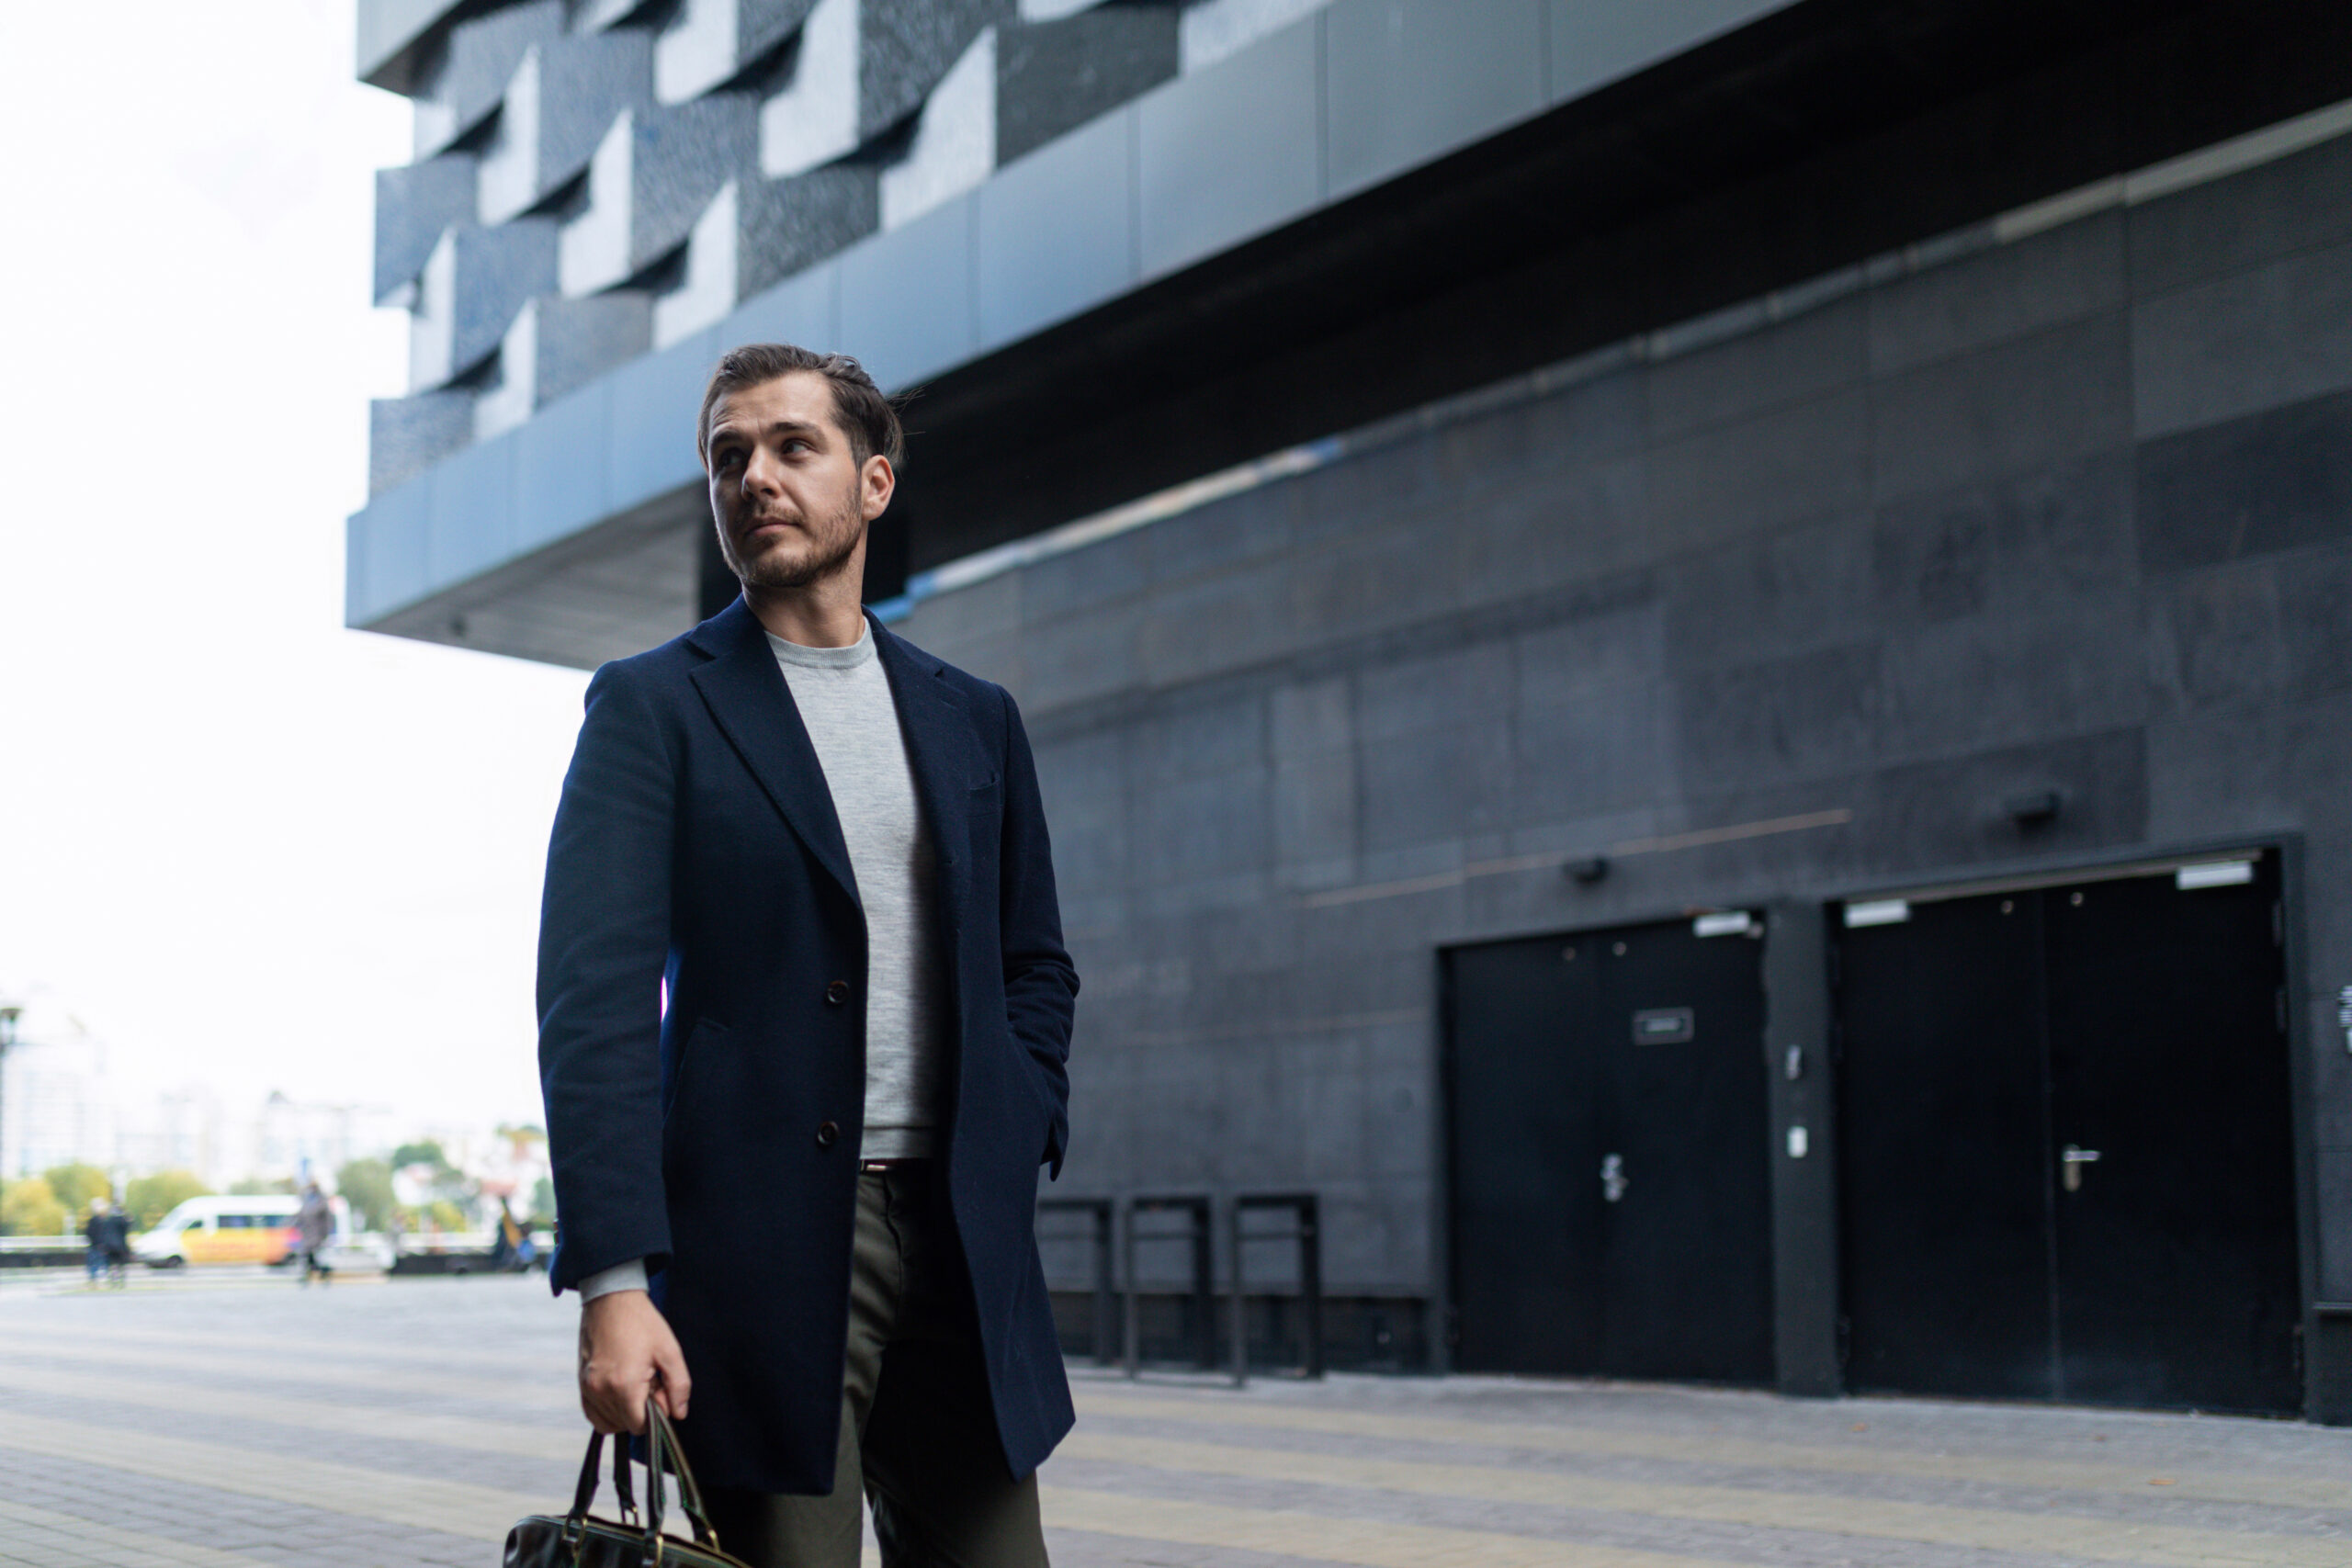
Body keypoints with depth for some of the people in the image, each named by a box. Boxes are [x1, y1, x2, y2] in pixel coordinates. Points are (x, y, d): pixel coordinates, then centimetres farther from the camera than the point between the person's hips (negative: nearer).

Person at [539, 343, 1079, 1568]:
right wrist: (611, 1281, -18)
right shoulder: (652, 706, 1)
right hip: (761, 1236, -4)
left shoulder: (973, 719, 15)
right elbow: (594, 997, -8)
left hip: (958, 1238, 4)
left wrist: (1018, 1144, 4)